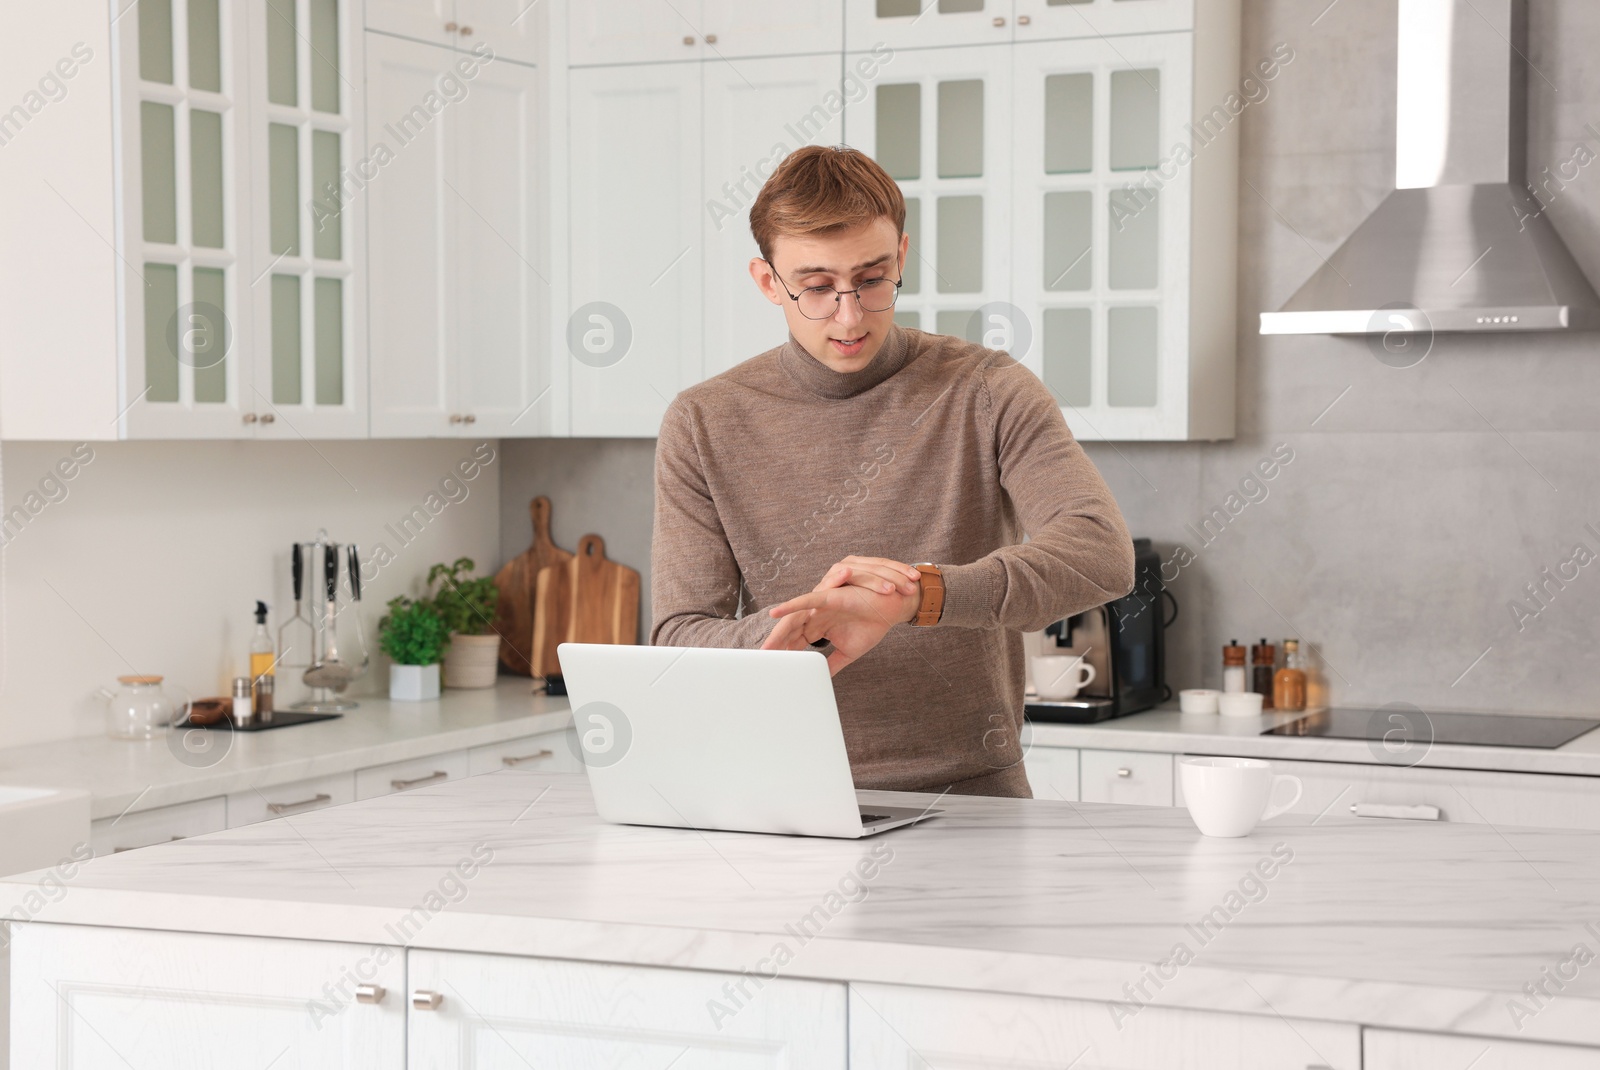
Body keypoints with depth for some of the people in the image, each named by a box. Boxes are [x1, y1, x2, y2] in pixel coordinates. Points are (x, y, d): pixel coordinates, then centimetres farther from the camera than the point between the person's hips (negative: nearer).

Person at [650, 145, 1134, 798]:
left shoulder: (986, 394, 0)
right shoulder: (702, 425, 4)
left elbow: (1102, 554, -15)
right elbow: (676, 645, -1)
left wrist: (909, 598, -30)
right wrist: (808, 618, -22)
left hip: (966, 790, -1)